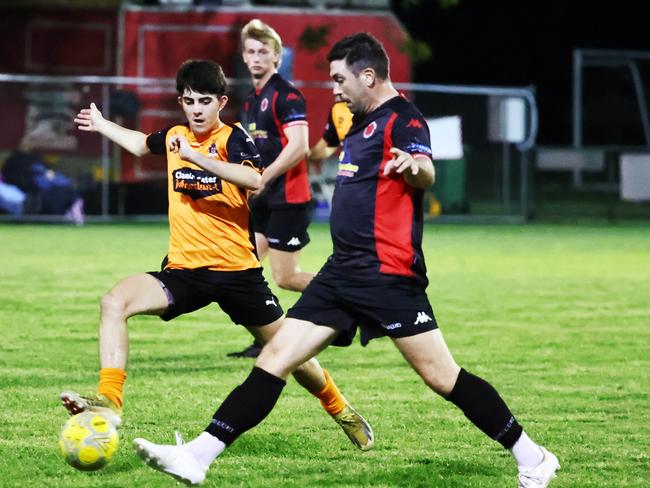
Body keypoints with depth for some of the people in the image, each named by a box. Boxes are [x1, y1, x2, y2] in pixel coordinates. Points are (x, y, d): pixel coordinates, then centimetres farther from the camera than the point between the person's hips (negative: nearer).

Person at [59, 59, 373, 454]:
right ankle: (109, 401, -25)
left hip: (237, 271, -4)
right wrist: (101, 124, 43)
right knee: (115, 302, -22)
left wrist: (197, 158, -35)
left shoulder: (232, 139, -8)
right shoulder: (174, 137, 8)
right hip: (184, 270, 4)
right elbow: (142, 144, 34)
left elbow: (255, 180, -30)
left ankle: (342, 412, 32)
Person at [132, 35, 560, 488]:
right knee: (275, 358, 0)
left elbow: (427, 174, -30)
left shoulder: (402, 118, -10)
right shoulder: (364, 120, 17)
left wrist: (414, 165, -52)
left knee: (441, 376, -8)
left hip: (389, 276, -9)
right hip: (344, 272, 9)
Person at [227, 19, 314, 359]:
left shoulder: (286, 95, -13)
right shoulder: (251, 99, 14)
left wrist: (263, 179, -25)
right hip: (263, 200, 8)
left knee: (285, 278, -4)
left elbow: (298, 146, -23)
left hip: (287, 197, -8)